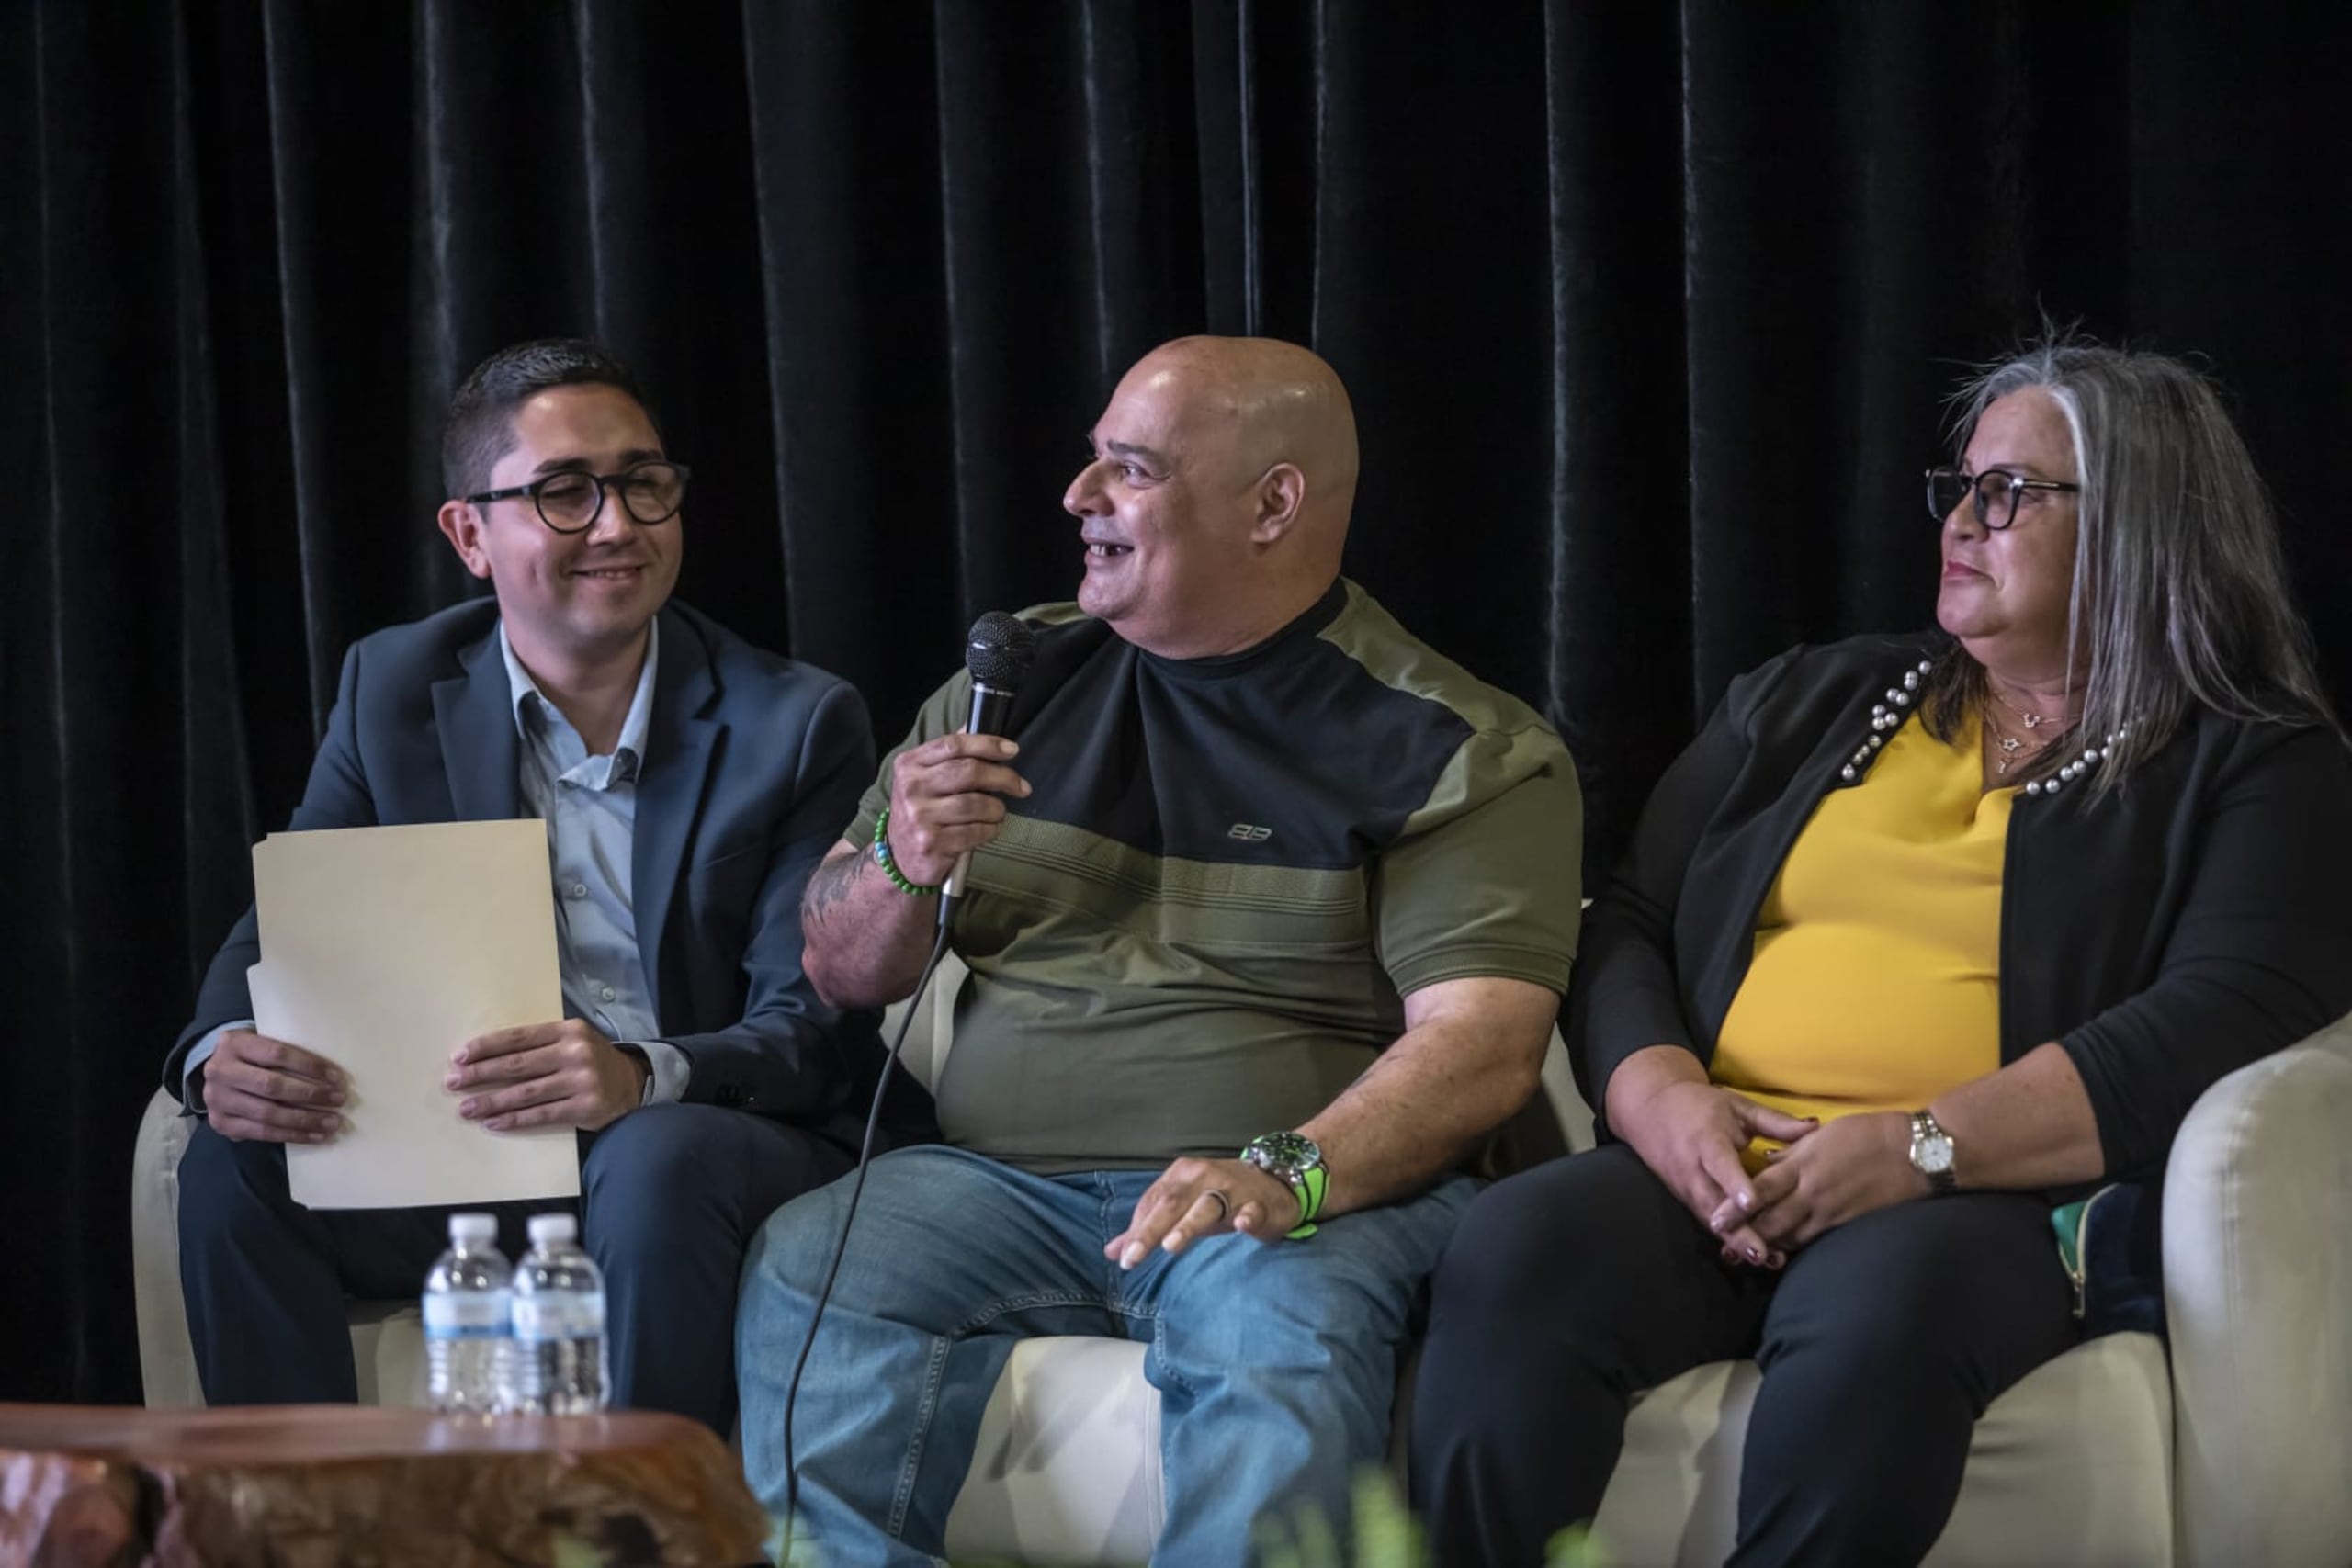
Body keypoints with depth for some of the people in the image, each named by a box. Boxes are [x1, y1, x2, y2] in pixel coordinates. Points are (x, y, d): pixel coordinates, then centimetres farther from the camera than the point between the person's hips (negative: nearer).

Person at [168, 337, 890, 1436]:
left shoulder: (800, 724, -2)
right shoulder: (393, 691, 8)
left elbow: (817, 1026, -10)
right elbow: (284, 928, 6)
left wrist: (643, 1075, -34)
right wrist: (224, 1052, -21)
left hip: (716, 1144, -3)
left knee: (658, 1161, -36)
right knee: (234, 1165, -22)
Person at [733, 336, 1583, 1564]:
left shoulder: (1458, 752, 2)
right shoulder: (1018, 676, 16)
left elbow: (1482, 1046, -11)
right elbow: (841, 975, 19)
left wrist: (1286, 1176, -28)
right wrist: (902, 864, -5)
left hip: (1325, 1184, -4)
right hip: (1004, 1179, 4)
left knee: (1284, 1326, -37)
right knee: (802, 1274, -26)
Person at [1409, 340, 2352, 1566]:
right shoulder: (1806, 704, 26)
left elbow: (2234, 1015, -6)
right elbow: (1629, 924, 20)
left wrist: (1922, 1146, -16)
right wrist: (1657, 1093, -5)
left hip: (1999, 1200, -4)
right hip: (1713, 1185, 4)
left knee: (1880, 1303, -41)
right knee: (1515, 1255, -31)